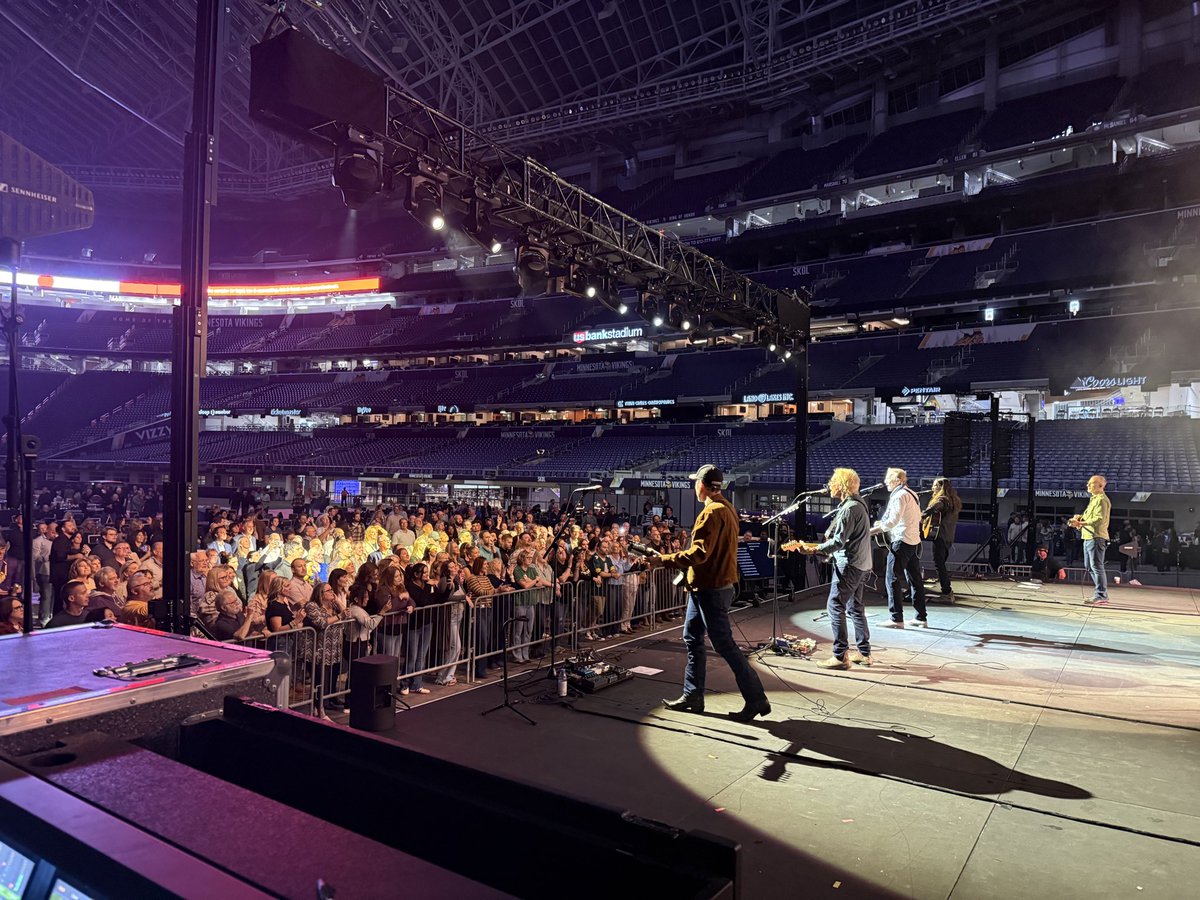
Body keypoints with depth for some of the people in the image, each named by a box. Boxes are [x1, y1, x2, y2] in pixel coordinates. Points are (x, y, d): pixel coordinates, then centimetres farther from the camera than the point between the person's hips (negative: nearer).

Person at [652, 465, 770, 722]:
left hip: (712, 589, -10)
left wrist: (664, 560, -19)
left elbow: (698, 553, -26)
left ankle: (757, 700, 5)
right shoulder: (727, 508, 13)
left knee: (724, 645, -4)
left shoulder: (713, 512, -19)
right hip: (704, 585, 10)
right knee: (692, 639, 15)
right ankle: (693, 696, 23)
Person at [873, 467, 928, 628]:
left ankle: (896, 619, -6)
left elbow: (893, 520, -20)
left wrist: (874, 530, -15)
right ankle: (921, 617, 14)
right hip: (915, 542, 10)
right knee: (915, 580, 11)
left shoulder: (899, 495, -12)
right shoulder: (912, 494, 18)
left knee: (892, 580, -5)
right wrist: (883, 524, 17)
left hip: (901, 542, -10)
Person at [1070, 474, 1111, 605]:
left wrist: (1080, 523, -23)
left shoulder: (1102, 500, -11)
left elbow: (1099, 520, -20)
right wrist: (1079, 517, 9)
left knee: (1097, 567, -8)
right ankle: (1102, 594, 22)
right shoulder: (1094, 499, 22)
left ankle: (1101, 596, -4)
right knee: (1089, 567, 15)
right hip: (1088, 537, 11)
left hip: (1096, 537, -11)